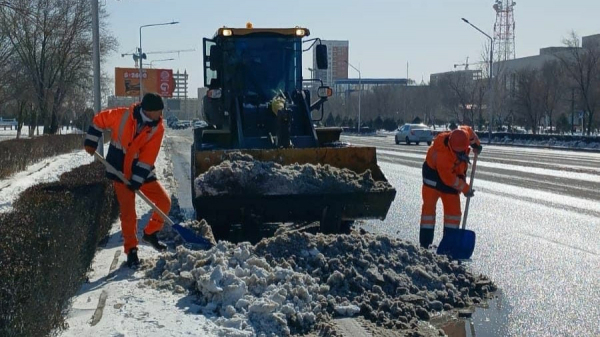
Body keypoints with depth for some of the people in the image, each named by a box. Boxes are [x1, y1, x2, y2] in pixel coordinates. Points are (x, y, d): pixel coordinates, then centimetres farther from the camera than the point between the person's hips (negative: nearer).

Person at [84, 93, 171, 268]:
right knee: (128, 212, -6)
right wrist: (91, 142, -1)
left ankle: (150, 233, 21)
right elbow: (100, 119, -2)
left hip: (142, 172, 3)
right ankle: (131, 250, 7)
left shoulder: (158, 128, -14)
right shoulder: (122, 116, -19)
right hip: (121, 172, -3)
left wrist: (137, 180, -21)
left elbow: (148, 158, -17)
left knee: (164, 201, -2)